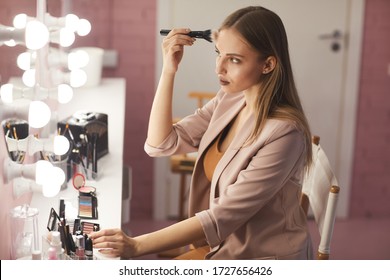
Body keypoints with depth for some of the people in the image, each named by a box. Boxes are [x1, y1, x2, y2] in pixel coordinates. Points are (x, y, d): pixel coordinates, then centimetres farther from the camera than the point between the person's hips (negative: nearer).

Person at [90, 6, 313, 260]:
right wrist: (169, 70, -12)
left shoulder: (283, 132, -24)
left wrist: (137, 246, -28)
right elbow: (160, 145, -4)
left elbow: (225, 215, -26)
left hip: (265, 259, -6)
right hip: (223, 250, 6)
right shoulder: (228, 101, -2)